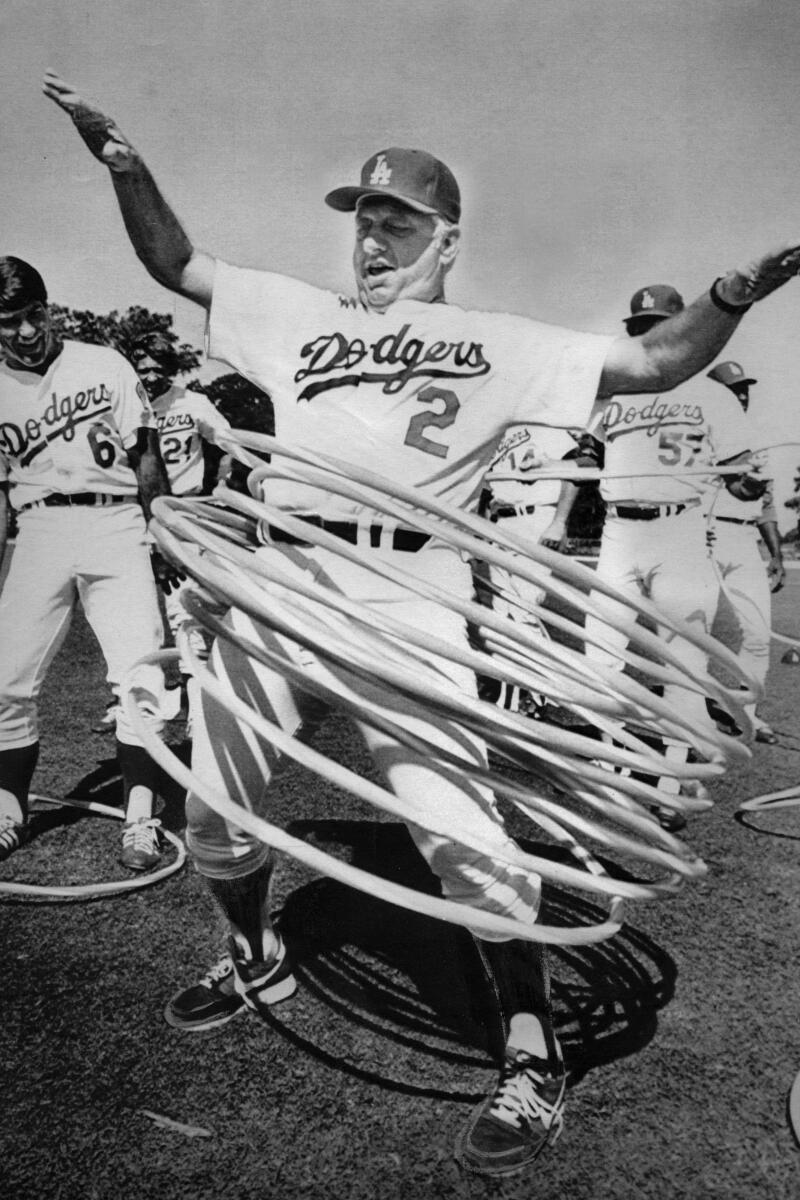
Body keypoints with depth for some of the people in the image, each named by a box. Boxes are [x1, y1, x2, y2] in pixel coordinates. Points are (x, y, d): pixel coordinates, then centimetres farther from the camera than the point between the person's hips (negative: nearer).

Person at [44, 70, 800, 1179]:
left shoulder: (500, 344, 12)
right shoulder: (300, 314, 21)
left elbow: (654, 363, 7)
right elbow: (179, 266, 26)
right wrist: (127, 168, 13)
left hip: (403, 596, -4)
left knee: (456, 821, -13)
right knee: (215, 807, 14)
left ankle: (534, 1058, 11)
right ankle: (258, 958, 43)